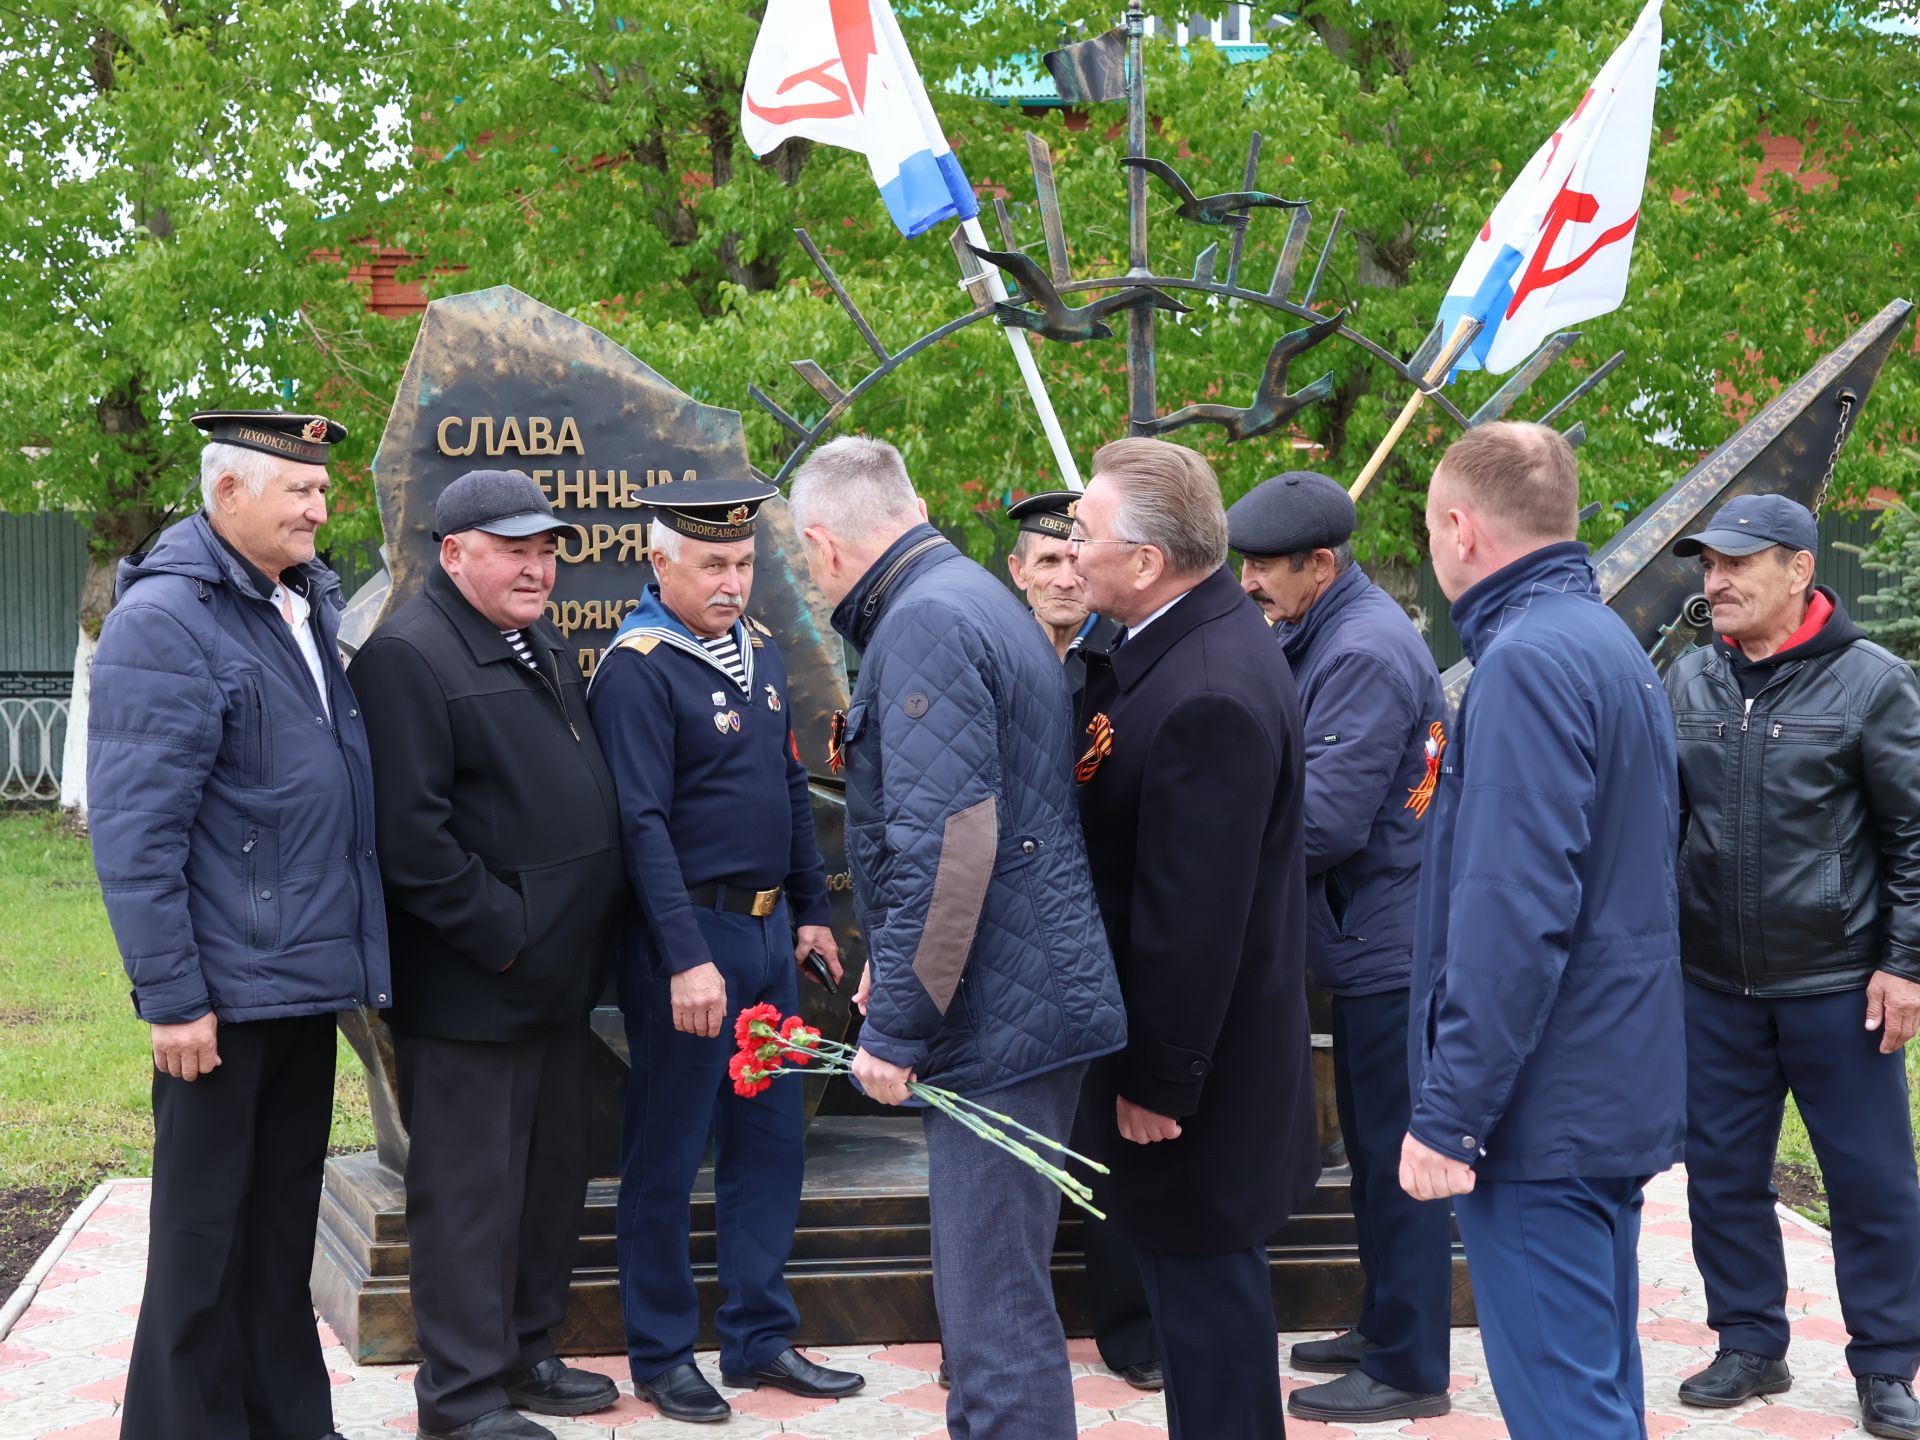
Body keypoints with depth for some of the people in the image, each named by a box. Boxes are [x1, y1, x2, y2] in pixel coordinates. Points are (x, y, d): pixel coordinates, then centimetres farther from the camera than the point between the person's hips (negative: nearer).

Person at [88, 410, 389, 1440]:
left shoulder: (311, 603, 11)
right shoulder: (166, 619, -14)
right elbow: (132, 826, -17)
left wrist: (347, 948, 13)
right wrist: (171, 996, -19)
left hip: (309, 977, 8)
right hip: (228, 992, -8)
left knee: (285, 1216, 17)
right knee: (206, 1230, 3)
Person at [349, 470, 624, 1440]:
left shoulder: (545, 650, 16)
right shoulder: (408, 657, -14)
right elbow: (410, 831, -21)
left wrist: (588, 941, 13)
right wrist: (500, 938, -18)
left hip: (560, 977, 9)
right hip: (472, 987, -9)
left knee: (552, 1176, 16)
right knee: (471, 1188, -1)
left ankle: (524, 1355, 29)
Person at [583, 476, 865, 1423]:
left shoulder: (757, 648, 10)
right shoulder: (635, 669, -14)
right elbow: (644, 824, -19)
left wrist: (810, 912, 16)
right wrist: (687, 958, -23)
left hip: (769, 932, 8)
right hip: (690, 937, -8)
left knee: (772, 1143, 13)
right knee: (666, 1159, 4)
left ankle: (759, 1338, 25)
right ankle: (660, 1355, 17)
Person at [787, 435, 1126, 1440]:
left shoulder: (924, 623, -16)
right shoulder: (975, 598, 17)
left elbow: (947, 845, -25)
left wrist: (895, 1025, -20)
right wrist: (896, 969, 26)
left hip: (999, 1019, -10)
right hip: (1024, 1004, 10)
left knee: (993, 1301, -6)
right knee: (984, 1277, 19)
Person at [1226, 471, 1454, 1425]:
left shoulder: (1364, 653, -20)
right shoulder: (1319, 636, 12)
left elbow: (1325, 818, -25)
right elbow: (1292, 767, 16)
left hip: (1389, 943, -10)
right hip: (1369, 940, 10)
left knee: (1397, 1156, -2)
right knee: (1375, 1146, 19)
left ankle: (1408, 1371, 6)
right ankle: (1385, 1329, 31)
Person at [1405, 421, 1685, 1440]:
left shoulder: (1528, 661, -17)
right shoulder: (1612, 646, 14)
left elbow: (1513, 913, -23)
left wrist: (1448, 1115, -20)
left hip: (1540, 1113, -10)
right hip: (1621, 1089, 10)